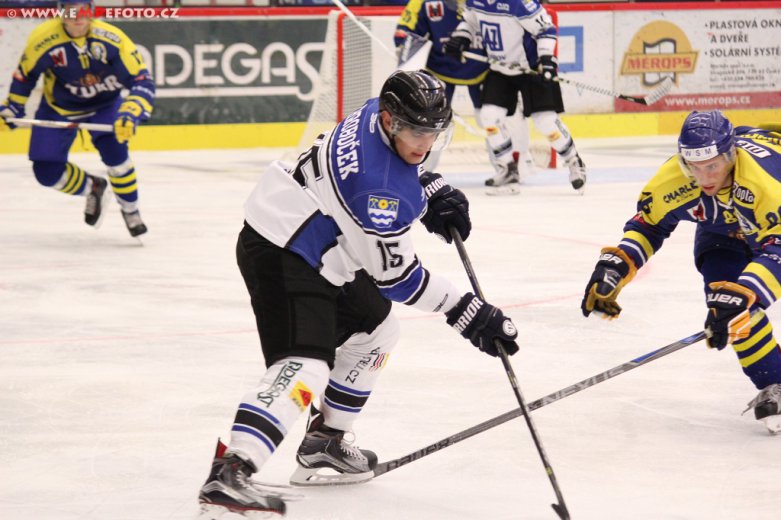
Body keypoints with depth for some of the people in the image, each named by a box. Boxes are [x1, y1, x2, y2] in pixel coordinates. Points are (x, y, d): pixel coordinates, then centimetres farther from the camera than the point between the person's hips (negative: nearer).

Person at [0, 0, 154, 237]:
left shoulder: (112, 39, -29)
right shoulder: (42, 39, -25)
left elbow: (142, 82, -28)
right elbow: (25, 75, -5)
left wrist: (130, 114, -43)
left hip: (104, 103, -2)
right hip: (58, 108, 2)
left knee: (113, 149, -27)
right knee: (47, 171, -5)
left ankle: (130, 211, -2)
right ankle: (93, 188, 27)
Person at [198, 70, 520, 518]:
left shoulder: (386, 117, -2)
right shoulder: (375, 184, -29)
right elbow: (393, 272, -21)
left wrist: (435, 192, 4)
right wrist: (468, 313, -17)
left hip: (314, 251, 11)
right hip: (281, 256, -11)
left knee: (375, 328, 25)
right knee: (305, 367, -26)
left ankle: (324, 444, 31)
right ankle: (229, 474, -38)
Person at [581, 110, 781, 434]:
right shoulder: (673, 178, -30)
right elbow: (648, 223, -12)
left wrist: (740, 299, -61)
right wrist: (615, 265, -26)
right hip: (723, 230, 3)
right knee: (726, 299, -20)